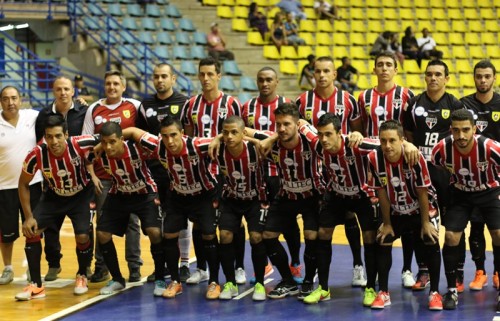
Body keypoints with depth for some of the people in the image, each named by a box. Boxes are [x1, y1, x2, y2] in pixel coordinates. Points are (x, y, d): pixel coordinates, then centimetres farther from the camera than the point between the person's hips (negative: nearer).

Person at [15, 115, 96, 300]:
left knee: (82, 237, -17)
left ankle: (82, 276, 15)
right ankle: (36, 285, -1)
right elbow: (23, 184, -10)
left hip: (81, 195, -2)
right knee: (31, 231, -14)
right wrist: (28, 216, -14)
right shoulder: (36, 155, -27)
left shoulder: (80, 145, -33)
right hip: (54, 196, 2)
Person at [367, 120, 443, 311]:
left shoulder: (415, 158, -32)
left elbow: (422, 192, -20)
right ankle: (383, 293, 7)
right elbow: (381, 193, -12)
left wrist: (425, 223, -12)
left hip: (422, 209, -3)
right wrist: (387, 223, -4)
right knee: (382, 243, -5)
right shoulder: (374, 159, -24)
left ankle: (435, 293, 5)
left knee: (431, 244, -11)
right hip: (395, 211, 3)